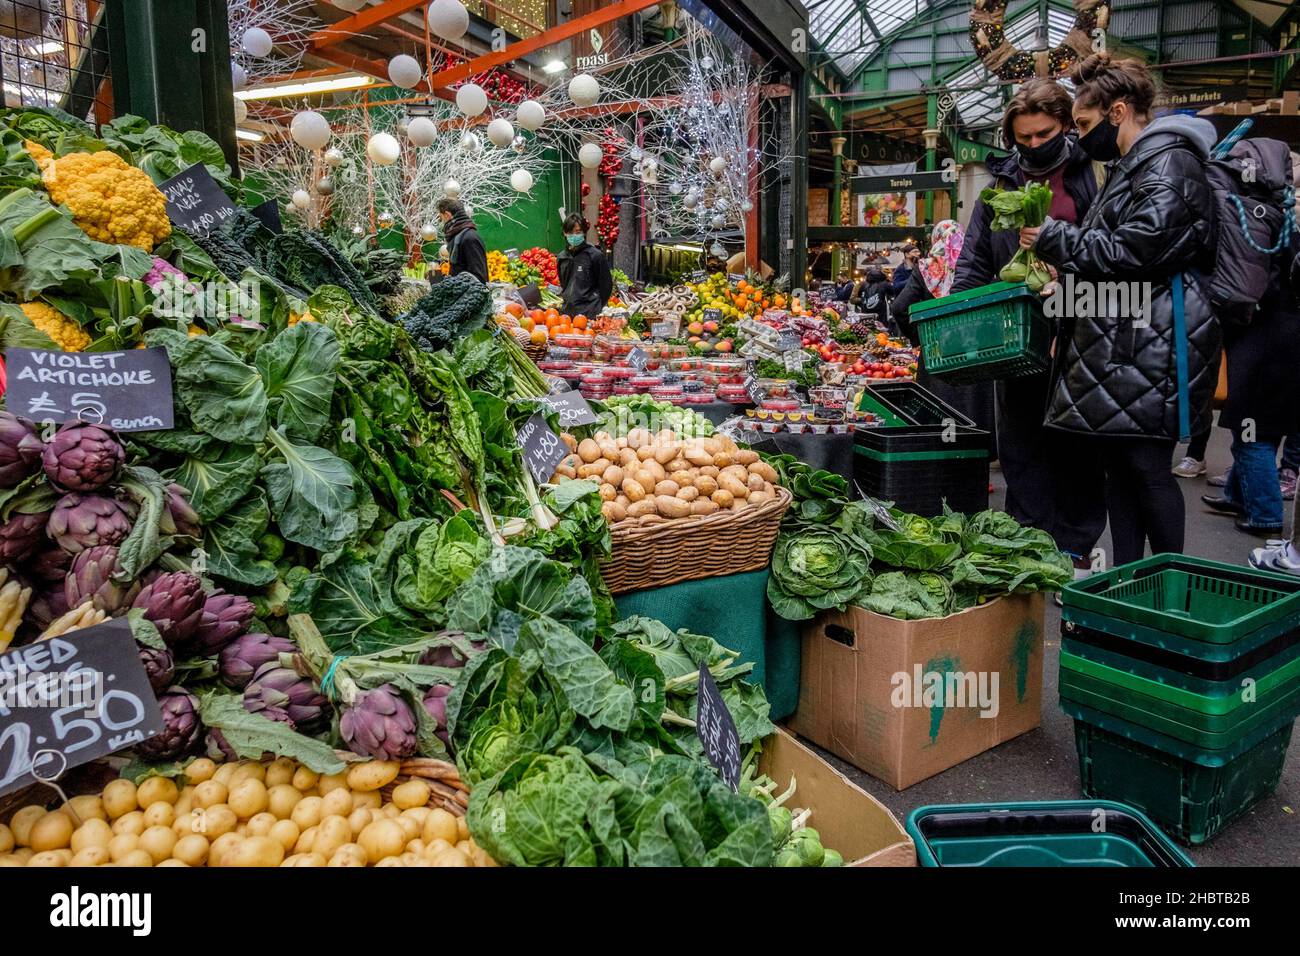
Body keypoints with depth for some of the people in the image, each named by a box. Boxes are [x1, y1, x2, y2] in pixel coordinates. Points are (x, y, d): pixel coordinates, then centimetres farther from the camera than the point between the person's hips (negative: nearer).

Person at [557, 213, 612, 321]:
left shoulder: (595, 255, -6)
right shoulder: (562, 258, 11)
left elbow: (606, 285, -2)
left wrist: (596, 308, 2)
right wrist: (568, 303, 16)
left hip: (590, 314, -5)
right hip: (568, 313, 5)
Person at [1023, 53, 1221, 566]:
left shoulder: (1167, 160, -9)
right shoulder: (1130, 165, 22)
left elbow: (1136, 249, -19)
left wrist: (1055, 240, -10)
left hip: (1154, 341, -10)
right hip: (1121, 341, 10)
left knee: (1147, 466, -5)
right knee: (1117, 463, 10)